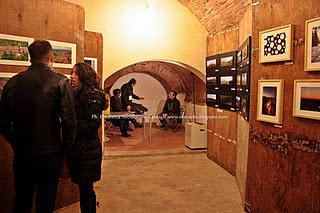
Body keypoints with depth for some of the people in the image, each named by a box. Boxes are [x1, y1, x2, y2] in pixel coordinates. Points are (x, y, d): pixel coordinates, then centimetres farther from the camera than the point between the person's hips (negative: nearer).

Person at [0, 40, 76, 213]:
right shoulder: (60, 82, -11)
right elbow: (69, 121, -17)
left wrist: (16, 143, 13)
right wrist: (65, 148, -3)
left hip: (21, 155, 4)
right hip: (50, 155, -3)